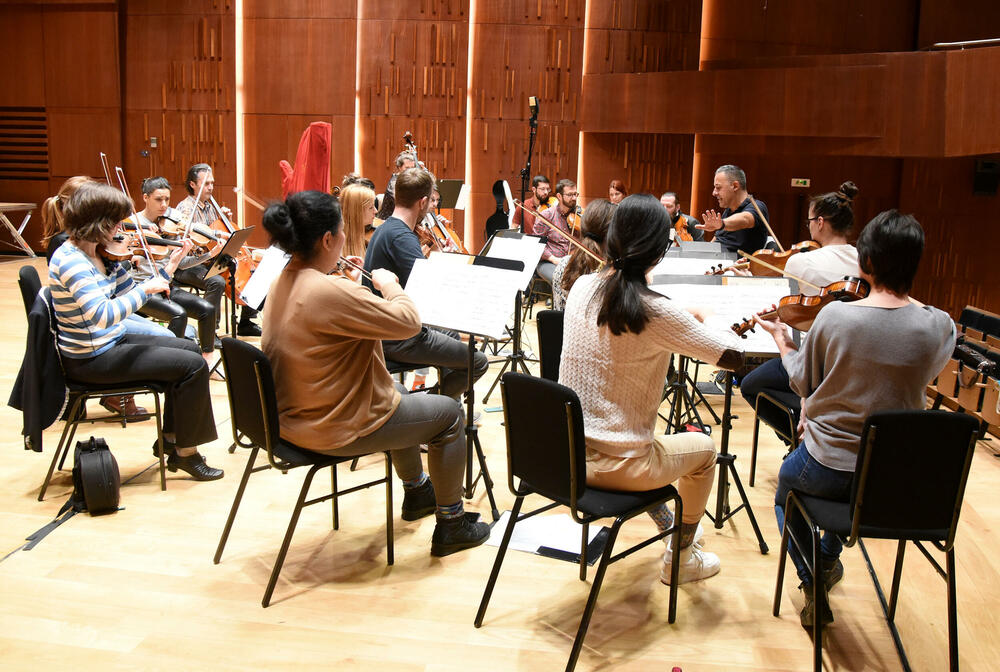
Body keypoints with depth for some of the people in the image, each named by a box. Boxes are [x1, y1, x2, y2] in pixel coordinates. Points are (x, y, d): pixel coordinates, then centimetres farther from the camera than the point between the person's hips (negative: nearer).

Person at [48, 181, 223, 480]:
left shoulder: (102, 255, 4)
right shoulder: (70, 261, -23)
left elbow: (129, 294, 7)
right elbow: (101, 315, -35)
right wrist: (146, 289, -27)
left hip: (111, 343, 10)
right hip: (90, 360, -10)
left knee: (189, 348, 17)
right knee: (193, 365, -12)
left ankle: (170, 438, 22)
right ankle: (186, 452, 2)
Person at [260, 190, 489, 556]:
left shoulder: (281, 284, 0)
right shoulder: (330, 291, -30)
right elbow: (408, 321, -24)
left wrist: (363, 289, 3)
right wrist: (391, 285, -7)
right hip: (337, 429, -10)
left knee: (398, 393, 34)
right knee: (449, 413, 9)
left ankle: (417, 491, 51)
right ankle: (451, 525, 20)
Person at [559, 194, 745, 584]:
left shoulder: (582, 288, -3)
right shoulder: (656, 312, -22)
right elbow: (733, 357, -14)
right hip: (618, 466, -6)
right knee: (704, 448, 24)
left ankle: (666, 521, 50)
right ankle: (680, 558, 37)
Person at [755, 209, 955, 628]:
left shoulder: (834, 315, -19)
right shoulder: (940, 328, -14)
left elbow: (803, 383, -5)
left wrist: (782, 342, 15)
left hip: (826, 467, -3)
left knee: (786, 495, 31)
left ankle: (813, 583, 13)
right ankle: (828, 560, 42)